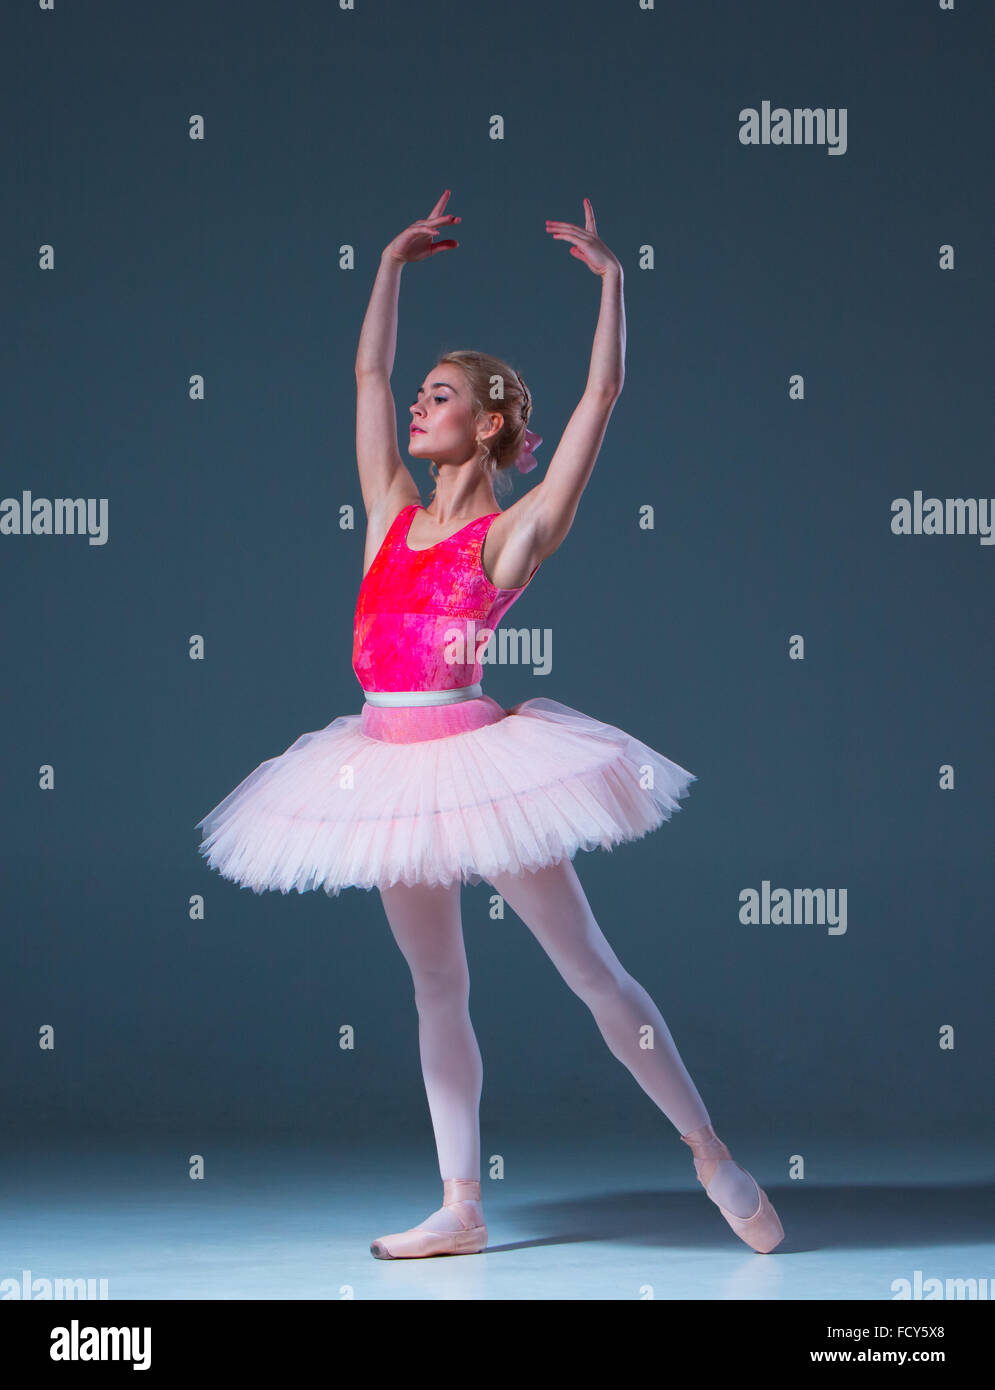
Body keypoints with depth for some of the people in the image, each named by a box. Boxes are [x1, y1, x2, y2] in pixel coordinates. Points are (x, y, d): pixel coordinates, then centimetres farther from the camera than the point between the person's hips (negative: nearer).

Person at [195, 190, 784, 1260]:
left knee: (592, 970, -1)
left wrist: (609, 277, -5)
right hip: (391, 765, 6)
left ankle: (712, 1157, 8)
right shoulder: (392, 516, 11)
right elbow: (368, 374, 18)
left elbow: (601, 394, -8)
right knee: (436, 989, 9)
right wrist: (393, 266, 21)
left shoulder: (512, 533, -3)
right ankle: (461, 1210, 15)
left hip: (478, 757, -6)